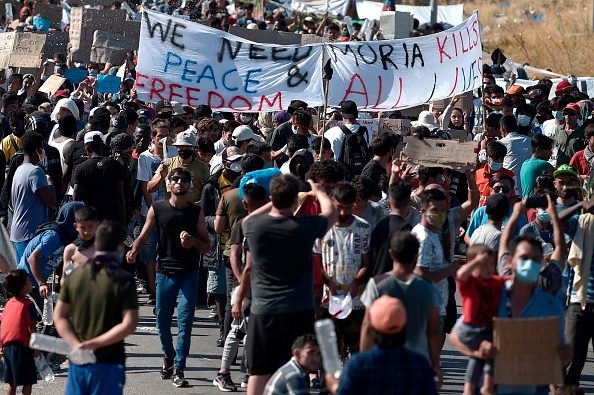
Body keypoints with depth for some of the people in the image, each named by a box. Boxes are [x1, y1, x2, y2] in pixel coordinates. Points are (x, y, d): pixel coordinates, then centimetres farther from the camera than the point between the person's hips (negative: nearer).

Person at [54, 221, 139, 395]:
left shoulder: (76, 275, 4)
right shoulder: (123, 280, -10)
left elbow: (59, 316, 4)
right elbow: (129, 325, -16)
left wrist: (75, 344, -6)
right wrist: (95, 344, -13)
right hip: (108, 362, -4)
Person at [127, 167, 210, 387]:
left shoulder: (196, 212, 5)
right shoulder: (157, 209, 4)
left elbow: (207, 246, 8)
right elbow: (143, 237, 1)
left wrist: (193, 241, -13)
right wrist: (134, 252, -20)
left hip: (189, 273, -1)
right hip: (165, 272, 1)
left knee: (185, 321, -9)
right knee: (162, 321, 8)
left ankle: (178, 369, -7)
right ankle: (169, 357, 34)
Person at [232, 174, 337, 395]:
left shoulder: (254, 225, -7)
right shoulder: (305, 227, -10)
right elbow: (331, 213, 11)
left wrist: (274, 203, 28)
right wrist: (319, 192, 30)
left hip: (263, 311, 1)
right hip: (298, 311, -1)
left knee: (259, 371, 8)